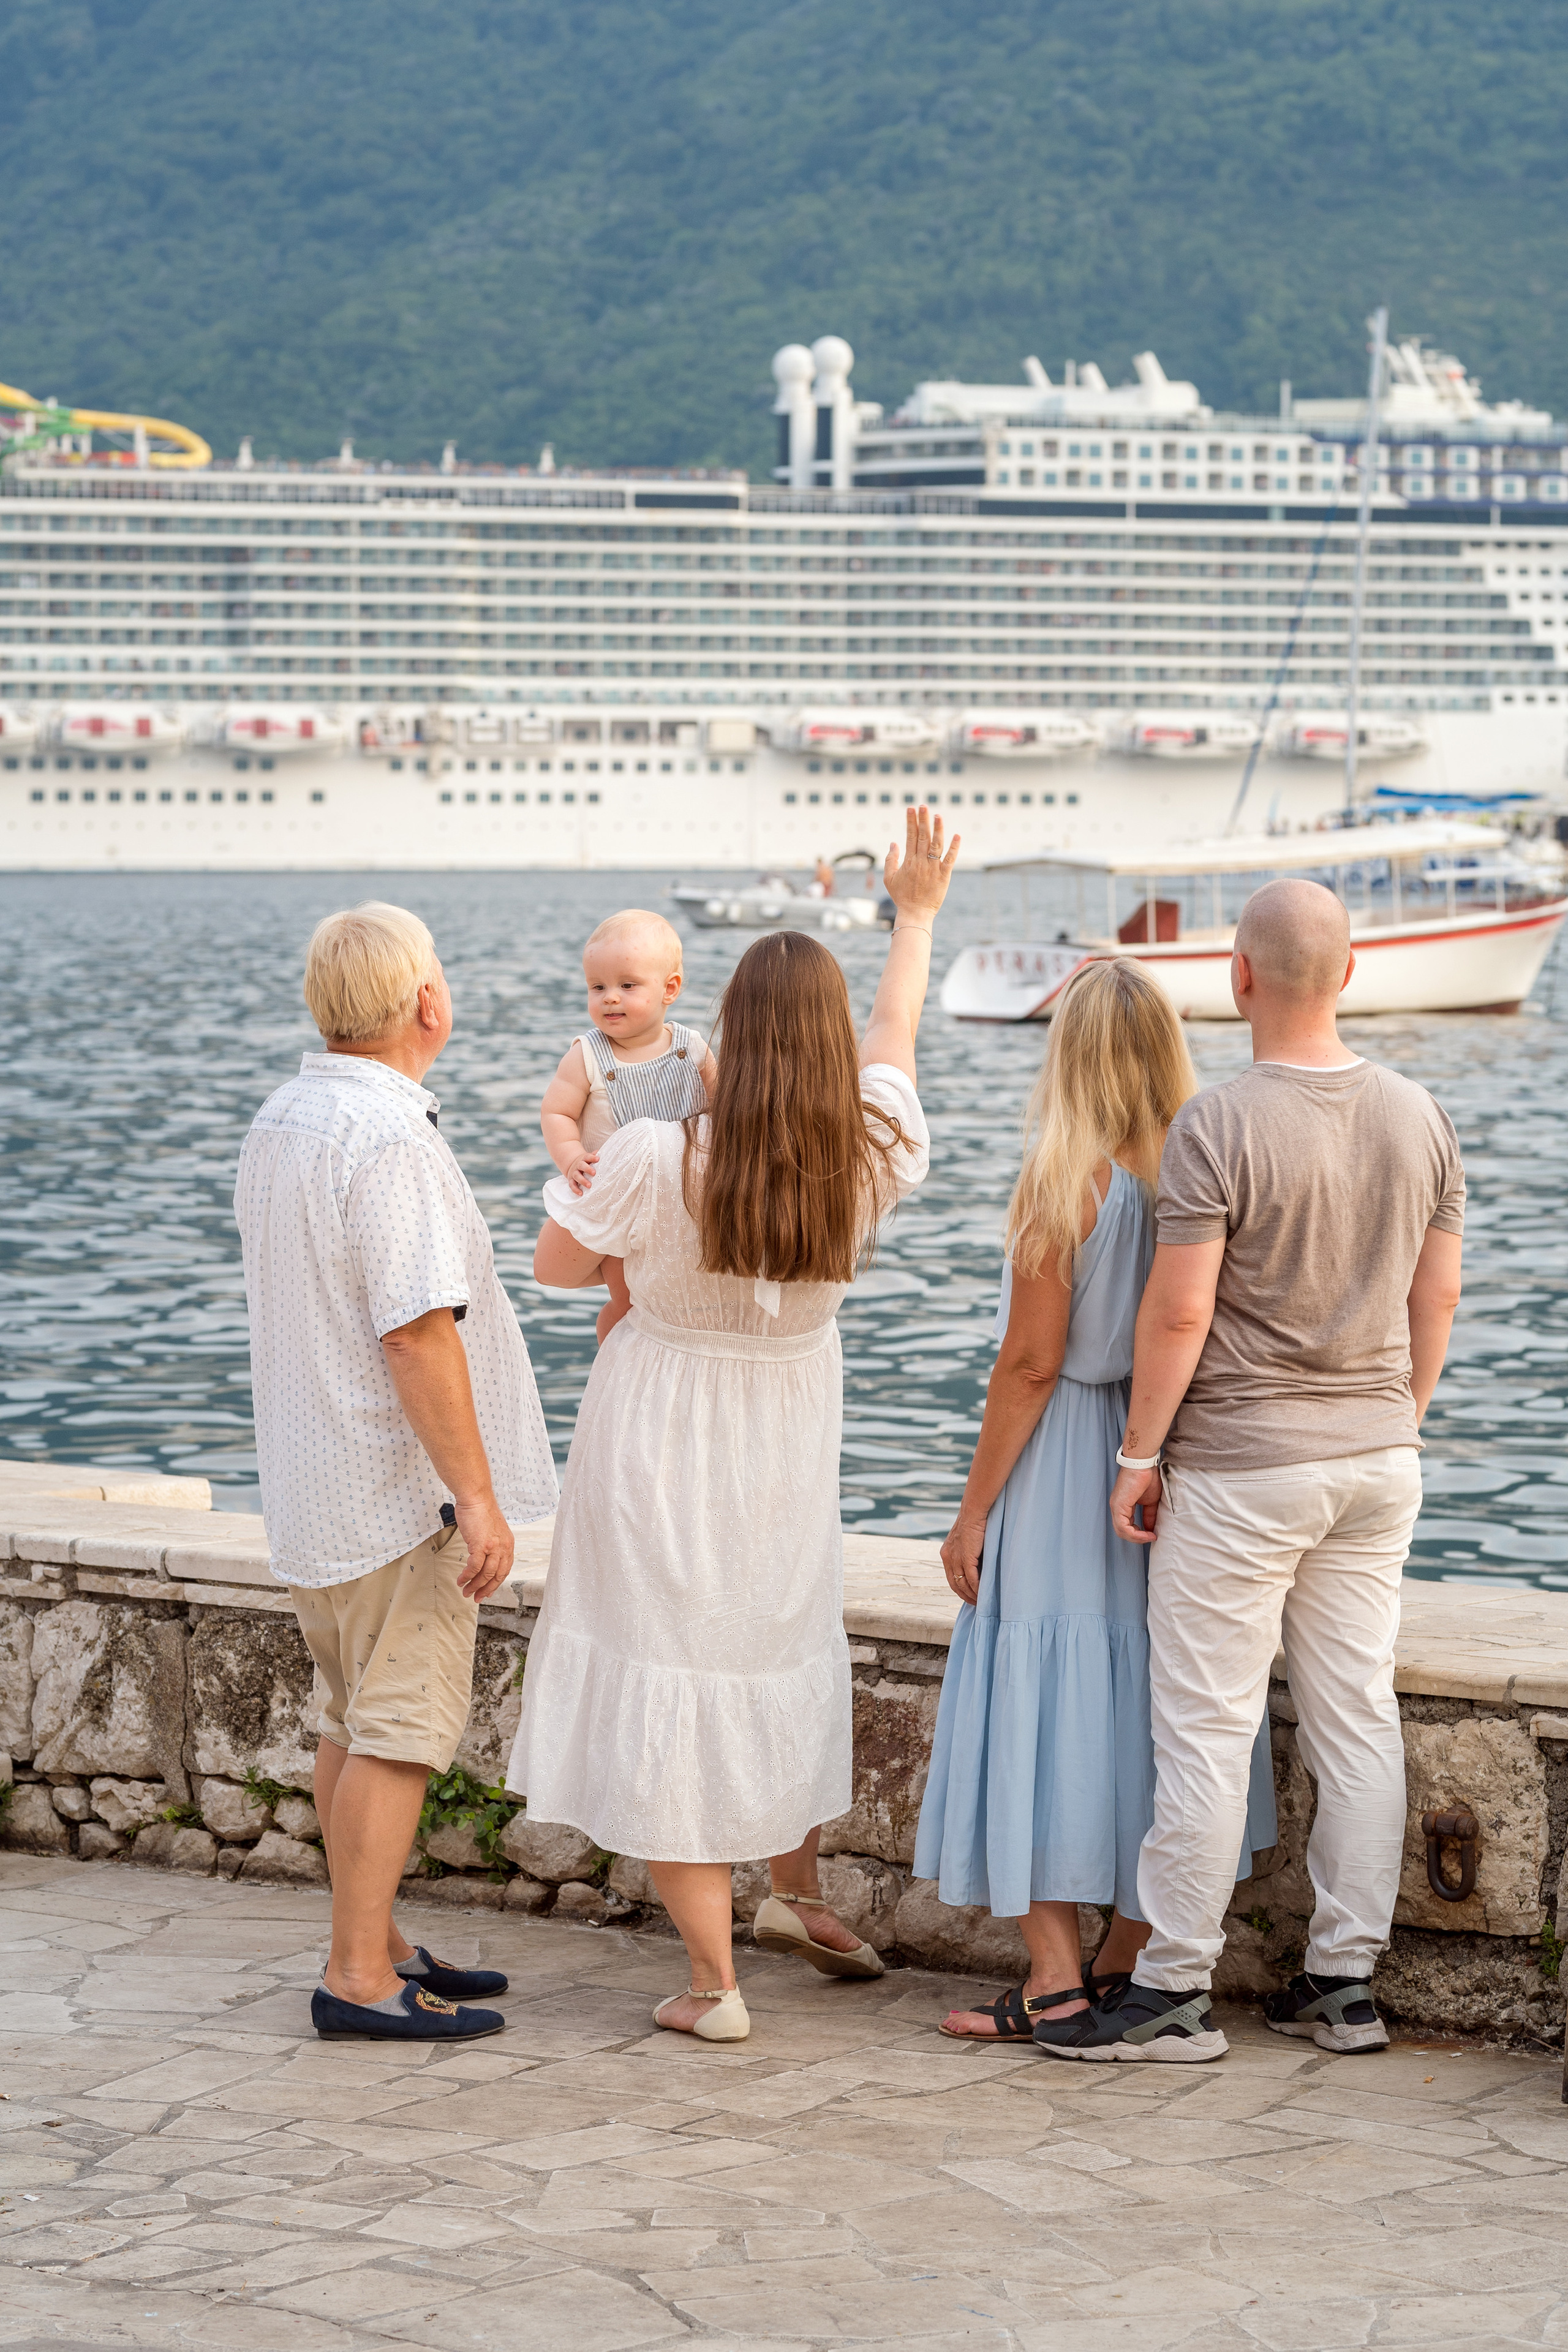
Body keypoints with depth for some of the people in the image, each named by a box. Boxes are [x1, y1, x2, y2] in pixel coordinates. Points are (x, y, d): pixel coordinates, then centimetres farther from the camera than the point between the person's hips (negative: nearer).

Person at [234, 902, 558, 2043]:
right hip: (398, 1484, -9)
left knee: (355, 1722, 16)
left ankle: (378, 1943, 24)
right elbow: (417, 1334, -25)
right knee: (402, 1729, -4)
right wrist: (479, 1498, -21)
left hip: (312, 1481, 9)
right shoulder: (391, 1138, -22)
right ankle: (361, 1977, -3)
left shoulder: (279, 1121, 9)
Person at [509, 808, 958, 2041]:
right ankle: (798, 1891, 43)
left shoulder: (657, 1161, -26)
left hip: (664, 1448, -4)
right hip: (790, 1437, 4)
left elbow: (557, 1264, -10)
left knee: (670, 1679, 4)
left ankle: (714, 1982, 7)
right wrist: (918, 915, 23)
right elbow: (896, 1035, 7)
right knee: (780, 1649, 27)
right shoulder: (875, 1158, -14)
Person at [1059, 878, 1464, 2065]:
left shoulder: (1219, 1126, -16)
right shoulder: (1420, 1117, 2)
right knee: (1359, 1712, 10)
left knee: (1206, 1723, 0)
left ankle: (1176, 1988, 5)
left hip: (1240, 1465, -6)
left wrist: (1139, 1452, -6)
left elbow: (1178, 1312, -17)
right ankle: (1346, 1980, 15)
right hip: (1377, 1456, 6)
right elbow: (1437, 1298, 10)